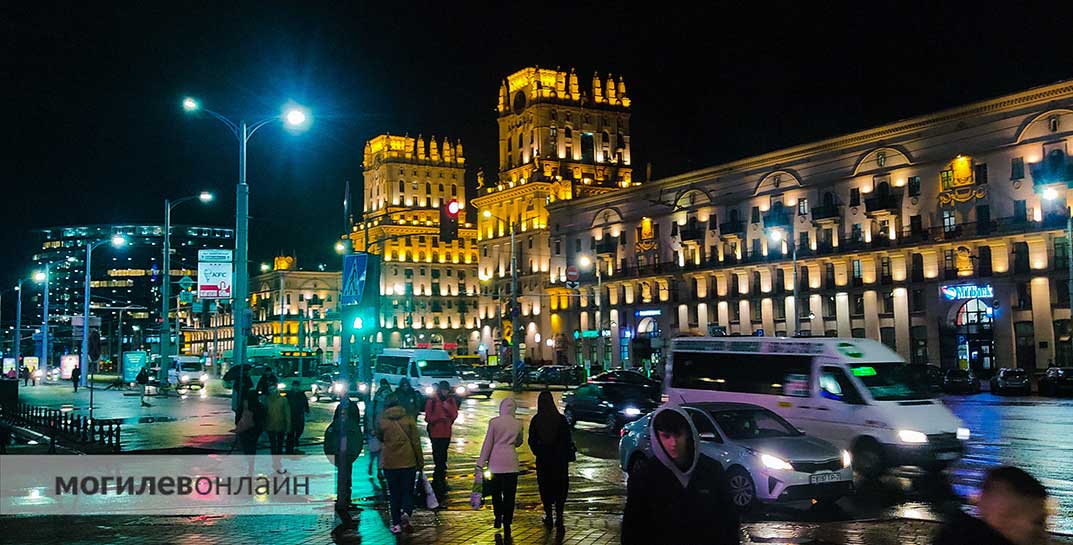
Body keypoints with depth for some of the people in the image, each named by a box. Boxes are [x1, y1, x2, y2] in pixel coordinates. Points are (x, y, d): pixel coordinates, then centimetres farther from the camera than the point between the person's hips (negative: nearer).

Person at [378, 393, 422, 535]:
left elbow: (380, 438, 12)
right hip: (408, 461, 0)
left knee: (394, 494, 11)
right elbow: (416, 442, -2)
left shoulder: (382, 420, -4)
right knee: (408, 492, 10)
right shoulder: (408, 418, -3)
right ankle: (406, 513, -15)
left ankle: (396, 523, 9)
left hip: (390, 462, 0)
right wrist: (420, 460, 6)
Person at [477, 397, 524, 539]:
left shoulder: (494, 422, -6)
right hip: (511, 463, 1)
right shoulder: (518, 424, 0)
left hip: (496, 462, -1)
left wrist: (481, 463, 0)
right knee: (509, 495, 4)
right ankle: (507, 524, 3)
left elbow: (488, 443, -5)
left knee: (496, 491, 16)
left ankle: (498, 517, 17)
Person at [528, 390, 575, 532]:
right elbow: (567, 440, -5)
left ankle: (549, 517, 19)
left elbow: (532, 441, -1)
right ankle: (559, 518, -3)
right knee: (560, 488, 5)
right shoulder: (561, 419, -9)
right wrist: (568, 455, 7)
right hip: (560, 459, -1)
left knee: (545, 488, 13)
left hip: (543, 460, 1)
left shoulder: (535, 421, -7)